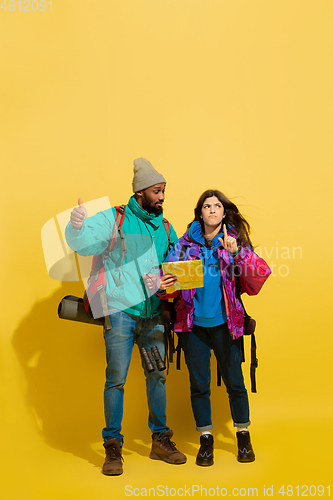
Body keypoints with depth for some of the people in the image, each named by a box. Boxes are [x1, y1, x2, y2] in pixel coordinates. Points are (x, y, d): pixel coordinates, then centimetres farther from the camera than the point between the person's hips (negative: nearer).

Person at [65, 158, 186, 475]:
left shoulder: (165, 229, 13)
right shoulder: (113, 218, 0)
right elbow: (84, 244, -10)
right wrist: (77, 226, -32)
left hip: (154, 314, 5)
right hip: (121, 311, -4)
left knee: (157, 375, 10)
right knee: (116, 379, -4)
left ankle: (160, 441, 24)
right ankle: (113, 447, 10)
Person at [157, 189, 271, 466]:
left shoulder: (235, 241, 1)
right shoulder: (185, 244, 3)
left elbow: (260, 275, -9)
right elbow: (169, 274, 1)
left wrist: (237, 253, -24)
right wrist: (164, 286, -21)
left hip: (225, 322, -1)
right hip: (193, 322, 1)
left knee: (234, 381, 7)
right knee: (199, 384, 8)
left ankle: (244, 437, 27)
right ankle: (206, 440, 24)